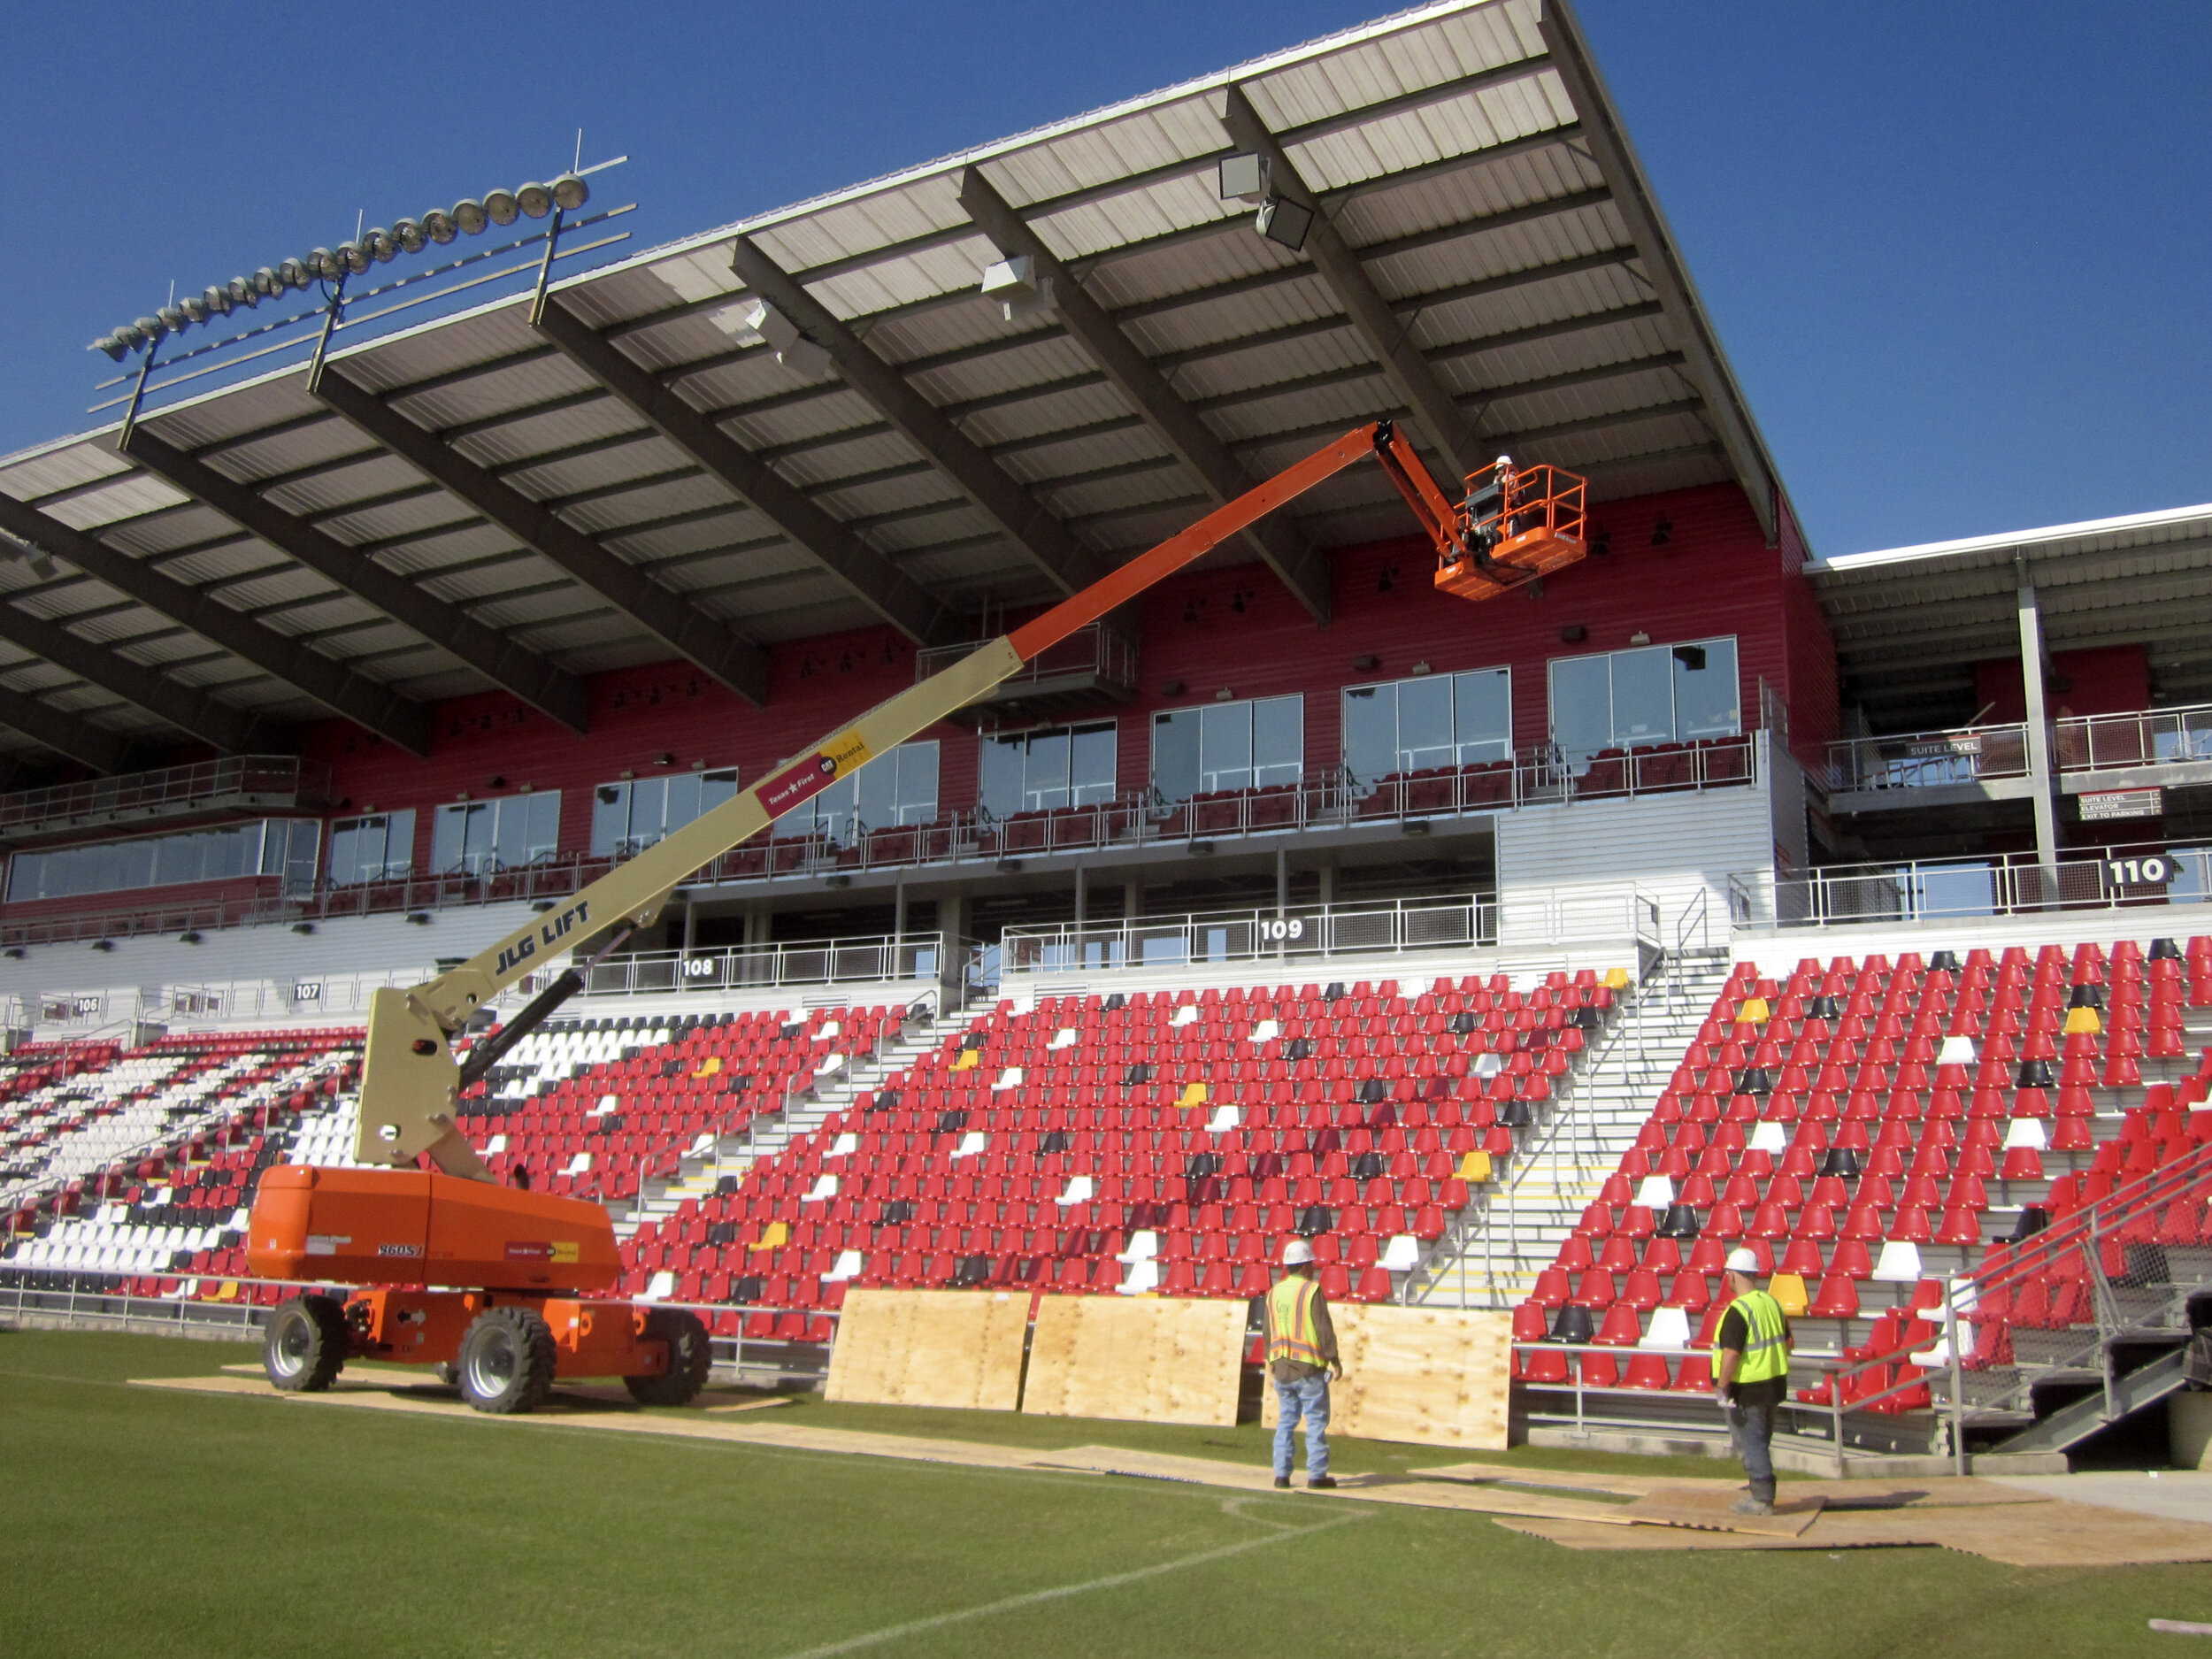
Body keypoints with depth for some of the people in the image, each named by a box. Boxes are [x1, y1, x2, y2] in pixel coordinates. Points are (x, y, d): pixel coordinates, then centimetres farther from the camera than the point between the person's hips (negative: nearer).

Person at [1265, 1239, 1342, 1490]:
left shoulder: (1274, 1293, 8)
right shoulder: (1312, 1291, -10)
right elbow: (1324, 1330, -12)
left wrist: (1270, 1360, 25)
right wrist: (1334, 1361, -5)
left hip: (1281, 1368, 6)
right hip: (1309, 1369, -6)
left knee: (1285, 1421, 12)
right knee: (1316, 1421, 2)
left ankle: (1281, 1474, 10)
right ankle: (1316, 1475, 2)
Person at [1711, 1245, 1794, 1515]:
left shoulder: (1738, 1311, -21)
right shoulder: (1772, 1303, 5)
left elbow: (1731, 1354, -25)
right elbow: (1787, 1342, 15)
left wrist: (1721, 1388, -18)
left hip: (1747, 1389, -9)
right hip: (1774, 1385, 9)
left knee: (1750, 1444, 1)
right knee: (1761, 1442, 20)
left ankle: (1762, 1500, 5)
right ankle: (1762, 1493, 30)